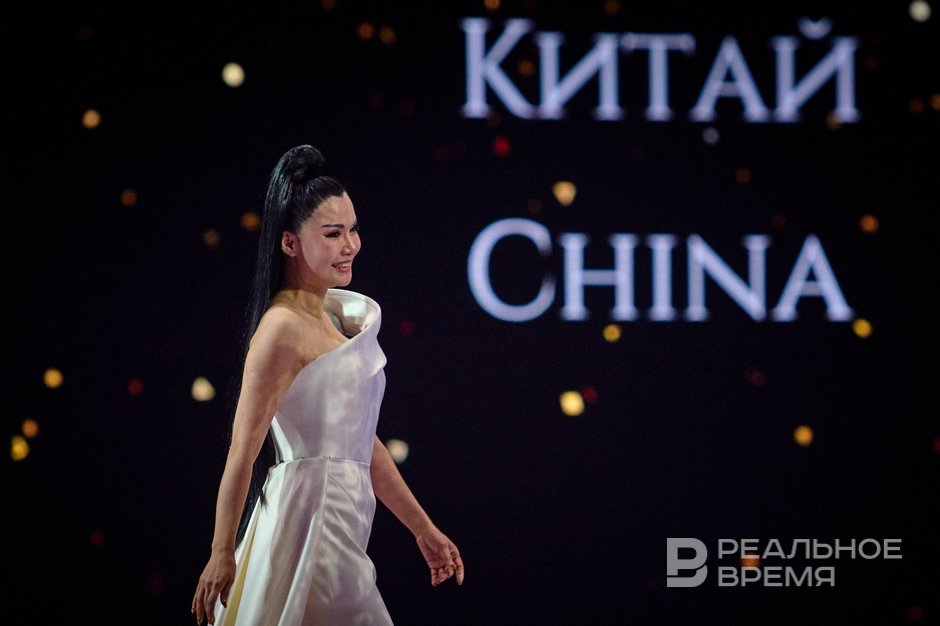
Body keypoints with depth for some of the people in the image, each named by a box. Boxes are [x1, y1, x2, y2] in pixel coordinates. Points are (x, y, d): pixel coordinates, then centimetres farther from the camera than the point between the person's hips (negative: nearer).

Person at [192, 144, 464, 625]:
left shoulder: (341, 317, 15)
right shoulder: (283, 328, -12)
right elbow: (243, 449, -14)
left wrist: (423, 529, 21)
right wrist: (222, 555, -16)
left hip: (341, 523, 9)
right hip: (307, 513, -9)